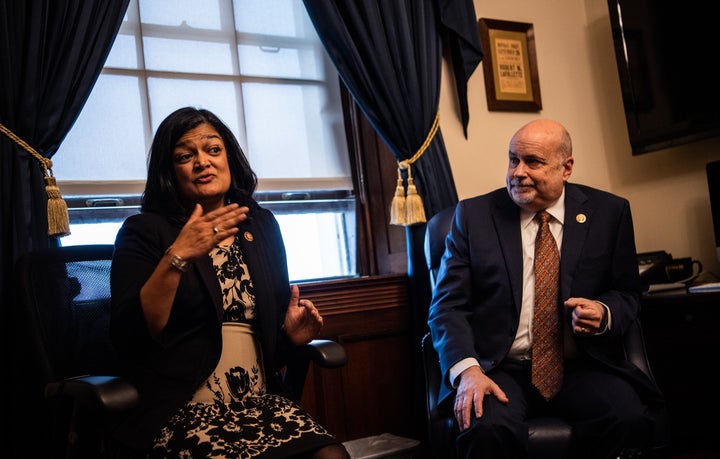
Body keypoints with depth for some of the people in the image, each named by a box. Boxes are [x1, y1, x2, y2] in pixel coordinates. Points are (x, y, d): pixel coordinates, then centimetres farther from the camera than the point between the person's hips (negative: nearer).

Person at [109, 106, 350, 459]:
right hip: (180, 412, -4)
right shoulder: (143, 231, 0)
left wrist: (291, 334, -1)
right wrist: (177, 257, -20)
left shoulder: (262, 226, 12)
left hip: (261, 402, 4)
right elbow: (127, 339, -12)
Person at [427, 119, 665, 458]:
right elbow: (447, 305, 0)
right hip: (499, 369, -2)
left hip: (581, 365, 2)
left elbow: (628, 293, 16)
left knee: (629, 420, -29)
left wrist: (603, 314, -10)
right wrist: (466, 369, -18)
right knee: (488, 429, -34)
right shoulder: (473, 214, 4)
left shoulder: (608, 212, 8)